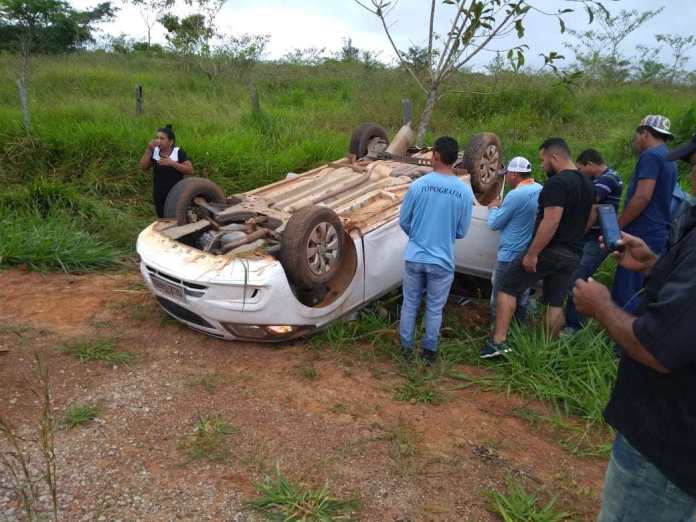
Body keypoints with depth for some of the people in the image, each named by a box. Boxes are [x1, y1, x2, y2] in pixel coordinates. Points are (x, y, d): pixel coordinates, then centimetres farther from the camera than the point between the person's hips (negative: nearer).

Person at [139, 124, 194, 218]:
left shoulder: (179, 152, -9)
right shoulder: (154, 151, 4)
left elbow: (190, 170, -16)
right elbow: (143, 167, -5)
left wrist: (172, 163, -25)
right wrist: (149, 149, -14)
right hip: (159, 195, 5)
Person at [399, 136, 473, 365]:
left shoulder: (418, 185, -11)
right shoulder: (465, 192, -9)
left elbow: (404, 222, -2)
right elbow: (462, 232, 0)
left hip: (414, 257, 0)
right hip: (442, 261, 0)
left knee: (410, 304, 16)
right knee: (435, 309, 15)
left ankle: (406, 348, 26)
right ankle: (429, 351, 26)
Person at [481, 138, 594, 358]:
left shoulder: (557, 183, -17)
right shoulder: (587, 184, 13)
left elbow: (551, 221, -24)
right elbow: (588, 220, 21)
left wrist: (532, 253, -23)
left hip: (548, 250, -8)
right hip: (572, 255, 8)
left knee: (508, 287, -1)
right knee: (556, 303, 13)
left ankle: (498, 341, -5)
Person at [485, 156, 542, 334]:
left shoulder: (516, 195, -22)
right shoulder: (540, 190, 4)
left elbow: (494, 224, -13)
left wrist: (493, 207, 6)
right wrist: (501, 206, 10)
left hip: (510, 255, -8)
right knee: (522, 294, 19)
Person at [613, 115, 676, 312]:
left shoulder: (651, 155, -11)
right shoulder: (668, 159, 19)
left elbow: (642, 197, -20)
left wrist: (616, 227, -12)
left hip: (643, 236, -10)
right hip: (659, 234, 10)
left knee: (625, 294, -8)